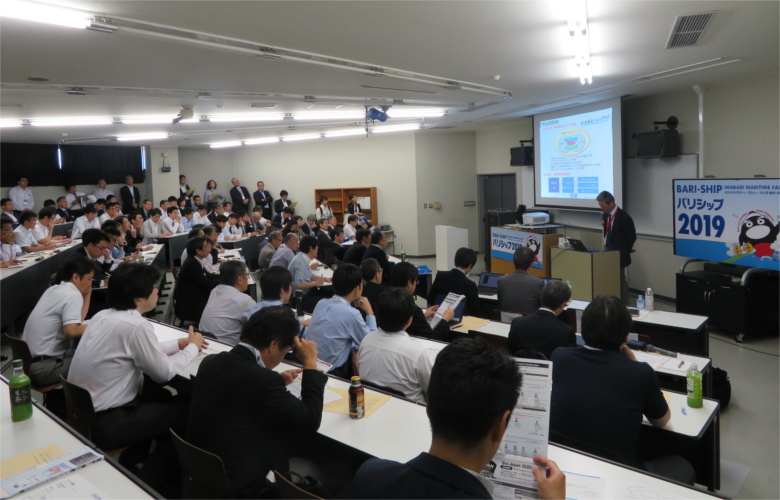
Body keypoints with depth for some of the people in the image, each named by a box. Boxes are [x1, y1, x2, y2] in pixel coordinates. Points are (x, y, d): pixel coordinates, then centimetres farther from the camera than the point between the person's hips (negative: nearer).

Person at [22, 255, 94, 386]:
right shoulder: (73, 295, -16)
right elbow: (71, 330, -27)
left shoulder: (53, 290, 12)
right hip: (44, 368, -9)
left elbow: (76, 320, 15)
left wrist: (87, 295, 15)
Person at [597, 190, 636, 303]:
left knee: (620, 280, 1)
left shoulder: (623, 217, -15)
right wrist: (605, 248, 7)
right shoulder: (605, 215, 6)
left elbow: (631, 237, -11)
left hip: (618, 255, -6)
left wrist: (623, 251, -4)